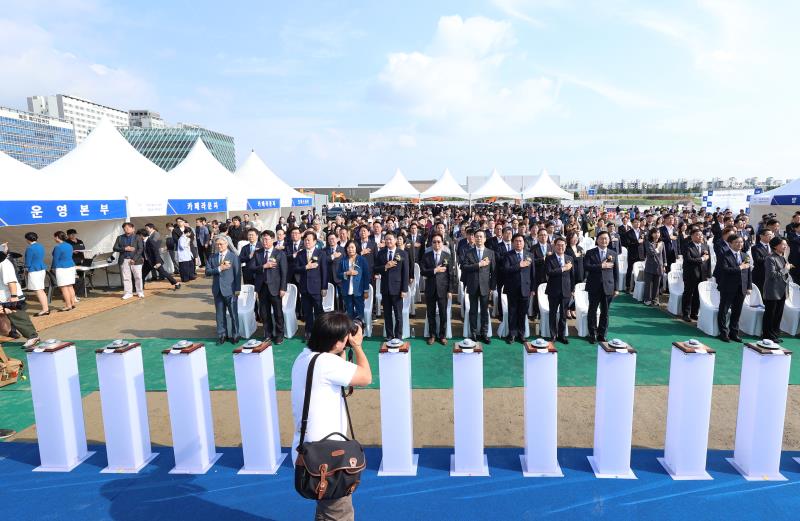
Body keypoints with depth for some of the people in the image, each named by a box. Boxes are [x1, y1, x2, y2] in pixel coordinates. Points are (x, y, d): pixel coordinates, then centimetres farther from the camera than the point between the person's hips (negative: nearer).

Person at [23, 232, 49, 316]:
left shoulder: (30, 248, -16)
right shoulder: (41, 246, 9)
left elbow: (28, 261, -12)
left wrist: (26, 268, 8)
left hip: (34, 271, -8)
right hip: (42, 269, 8)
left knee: (38, 290, -5)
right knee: (41, 290, 14)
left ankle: (44, 309, -5)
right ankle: (46, 308, 16)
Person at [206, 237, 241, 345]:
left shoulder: (233, 257, -3)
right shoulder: (212, 257, 9)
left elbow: (237, 274, -5)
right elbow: (207, 272, 1)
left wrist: (237, 289, -10)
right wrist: (219, 269, -15)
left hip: (230, 290, -4)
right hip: (217, 290, 4)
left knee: (233, 314, 3)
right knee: (219, 314, 11)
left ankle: (235, 335, 14)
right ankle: (222, 335, 21)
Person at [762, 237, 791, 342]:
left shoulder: (783, 258, 12)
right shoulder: (771, 258, -14)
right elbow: (772, 274, -21)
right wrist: (785, 269, -14)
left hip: (781, 291, 8)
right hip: (772, 292, -8)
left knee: (778, 314, 14)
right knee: (770, 314, 2)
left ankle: (775, 335, 24)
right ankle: (768, 336, 11)